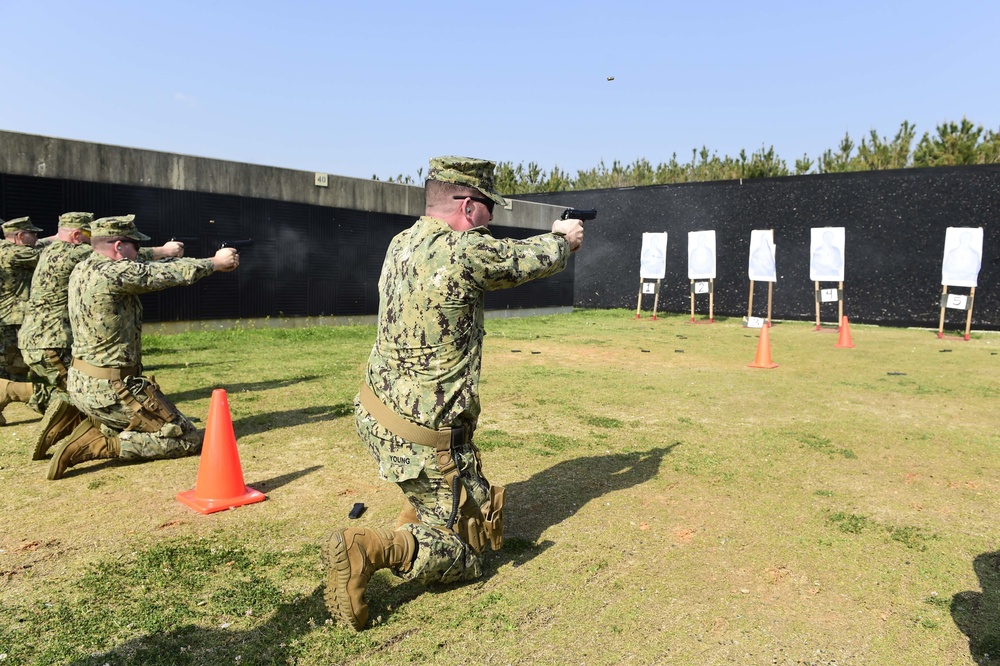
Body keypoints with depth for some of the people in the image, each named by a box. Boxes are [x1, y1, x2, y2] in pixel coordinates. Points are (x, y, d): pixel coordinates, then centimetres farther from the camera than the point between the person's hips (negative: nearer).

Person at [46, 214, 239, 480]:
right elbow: (170, 274, -13)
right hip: (109, 390, -10)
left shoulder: (82, 270, 5)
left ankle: (93, 425, 10)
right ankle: (94, 444, -8)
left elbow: (148, 270, 11)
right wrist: (216, 262, 3)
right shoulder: (114, 272, -21)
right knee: (189, 440, -2)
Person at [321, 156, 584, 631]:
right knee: (462, 555, 6)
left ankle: (415, 517, 26)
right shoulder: (467, 251, -21)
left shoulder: (402, 243, 3)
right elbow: (536, 260, -3)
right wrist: (562, 237, 20)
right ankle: (373, 548, -17)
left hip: (374, 415, 9)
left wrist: (548, 241, 25)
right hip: (423, 439, -9)